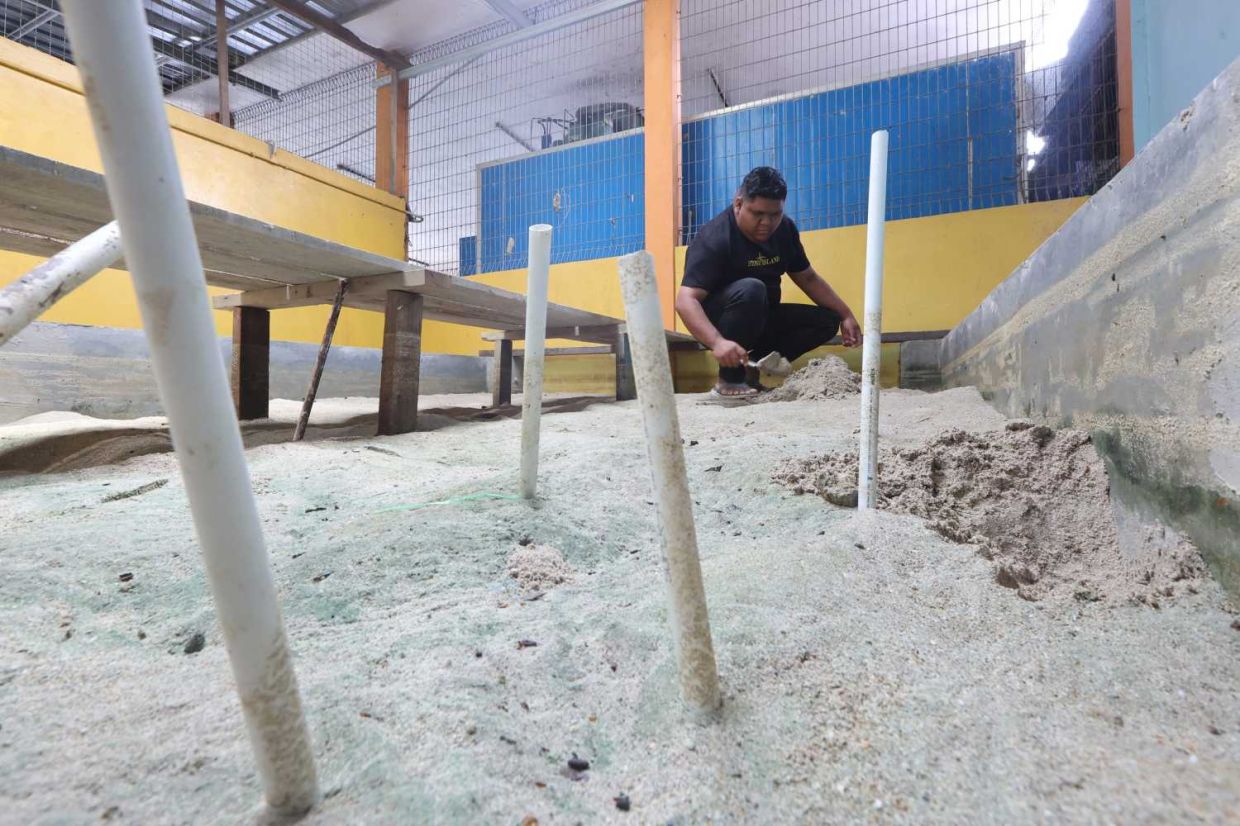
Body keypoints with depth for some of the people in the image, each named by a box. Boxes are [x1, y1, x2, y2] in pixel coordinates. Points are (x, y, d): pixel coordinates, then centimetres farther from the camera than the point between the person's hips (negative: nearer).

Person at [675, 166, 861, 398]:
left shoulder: (785, 229, 0)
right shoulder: (714, 239, -23)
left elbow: (807, 278, 11)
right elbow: (686, 300, -34)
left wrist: (846, 315, 4)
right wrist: (717, 342, -49)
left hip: (761, 321, 7)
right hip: (717, 321, -7)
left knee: (827, 319, -4)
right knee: (751, 289, -35)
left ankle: (751, 366, -6)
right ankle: (730, 380, -23)